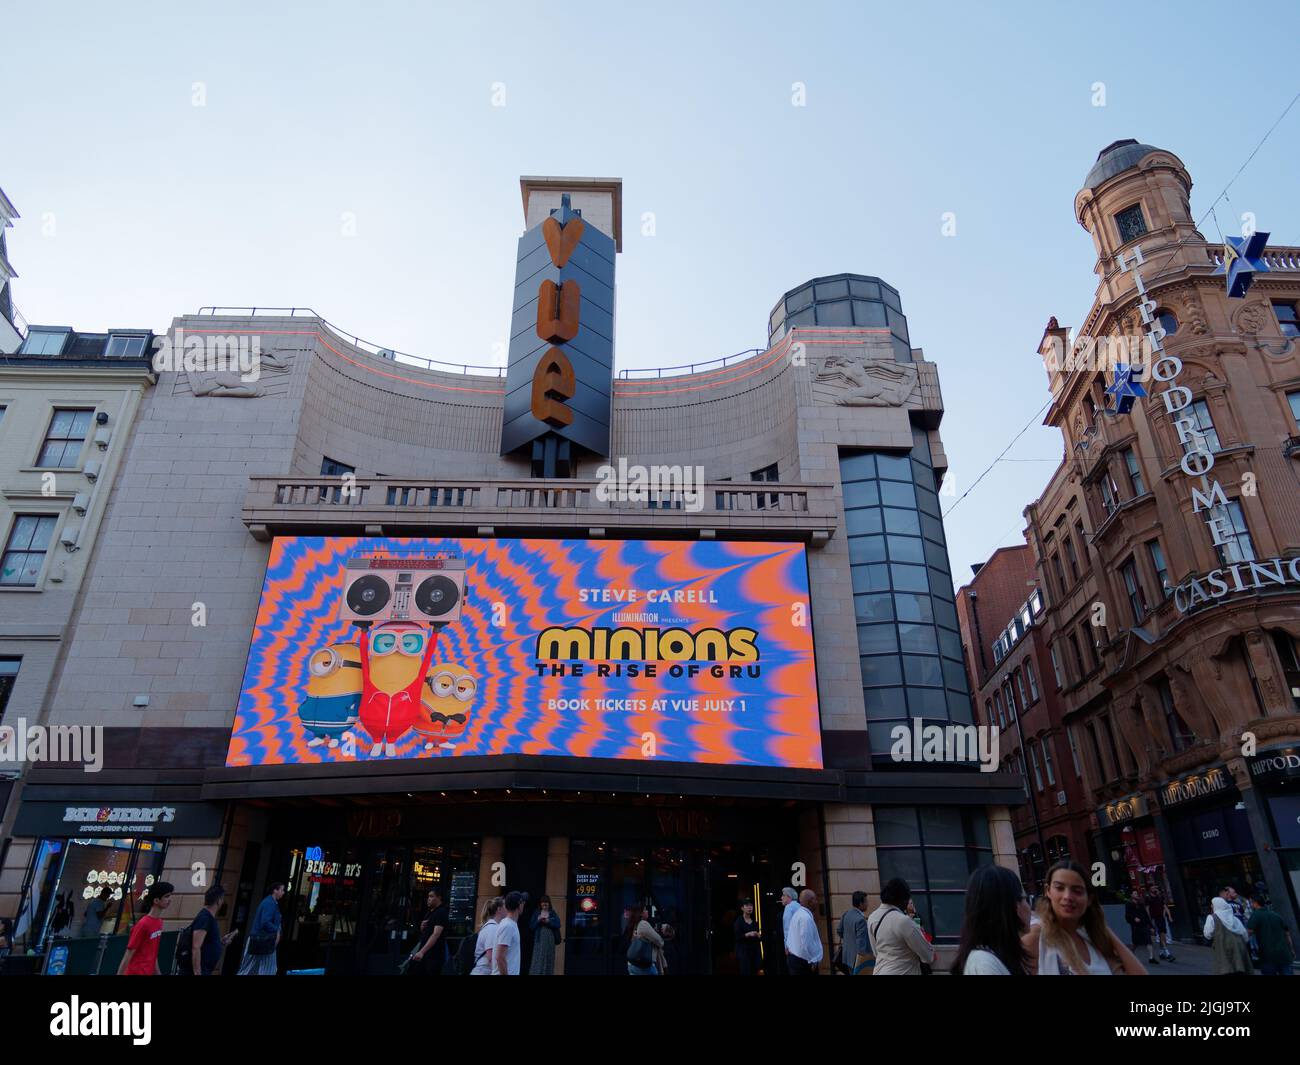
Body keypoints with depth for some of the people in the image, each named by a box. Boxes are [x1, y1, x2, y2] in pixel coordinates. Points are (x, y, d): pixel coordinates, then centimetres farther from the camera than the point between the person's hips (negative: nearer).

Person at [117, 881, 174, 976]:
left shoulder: (159, 922, 6)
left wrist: (157, 972, 15)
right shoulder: (143, 924, -18)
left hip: (149, 972, 8)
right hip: (136, 972, -8)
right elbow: (128, 954, -15)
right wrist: (120, 974, -15)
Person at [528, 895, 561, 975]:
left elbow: (557, 925, -4)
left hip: (550, 940, 1)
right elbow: (531, 926, 1)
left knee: (548, 960, 5)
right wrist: (538, 920, -13)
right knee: (538, 961, -8)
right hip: (539, 939, -1)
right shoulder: (536, 913, 7)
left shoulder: (553, 914, 7)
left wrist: (548, 921, -17)